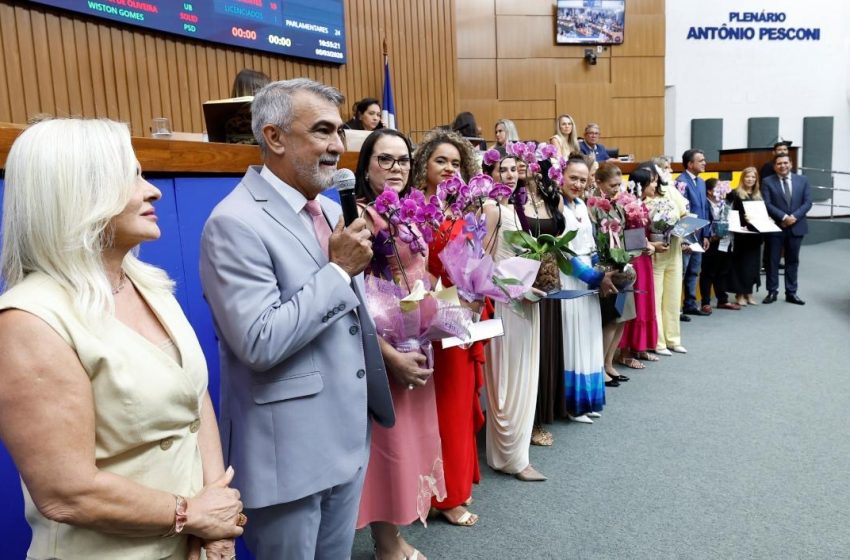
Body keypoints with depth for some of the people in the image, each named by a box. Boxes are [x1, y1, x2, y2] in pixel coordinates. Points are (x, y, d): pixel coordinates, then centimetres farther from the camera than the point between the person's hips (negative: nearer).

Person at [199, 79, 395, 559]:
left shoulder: (331, 210, 8)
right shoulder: (235, 223, -19)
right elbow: (260, 343, -25)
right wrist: (339, 269, -21)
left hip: (348, 436, 8)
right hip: (288, 450, -7)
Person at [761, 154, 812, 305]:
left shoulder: (802, 180, 7)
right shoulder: (768, 182, -1)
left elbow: (807, 202, 1)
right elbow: (767, 204, -9)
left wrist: (794, 217, -14)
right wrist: (783, 217, -18)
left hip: (796, 226, 2)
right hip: (775, 227, -2)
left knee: (793, 260, 9)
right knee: (772, 260, 3)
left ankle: (791, 293, 17)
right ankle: (772, 291, 12)